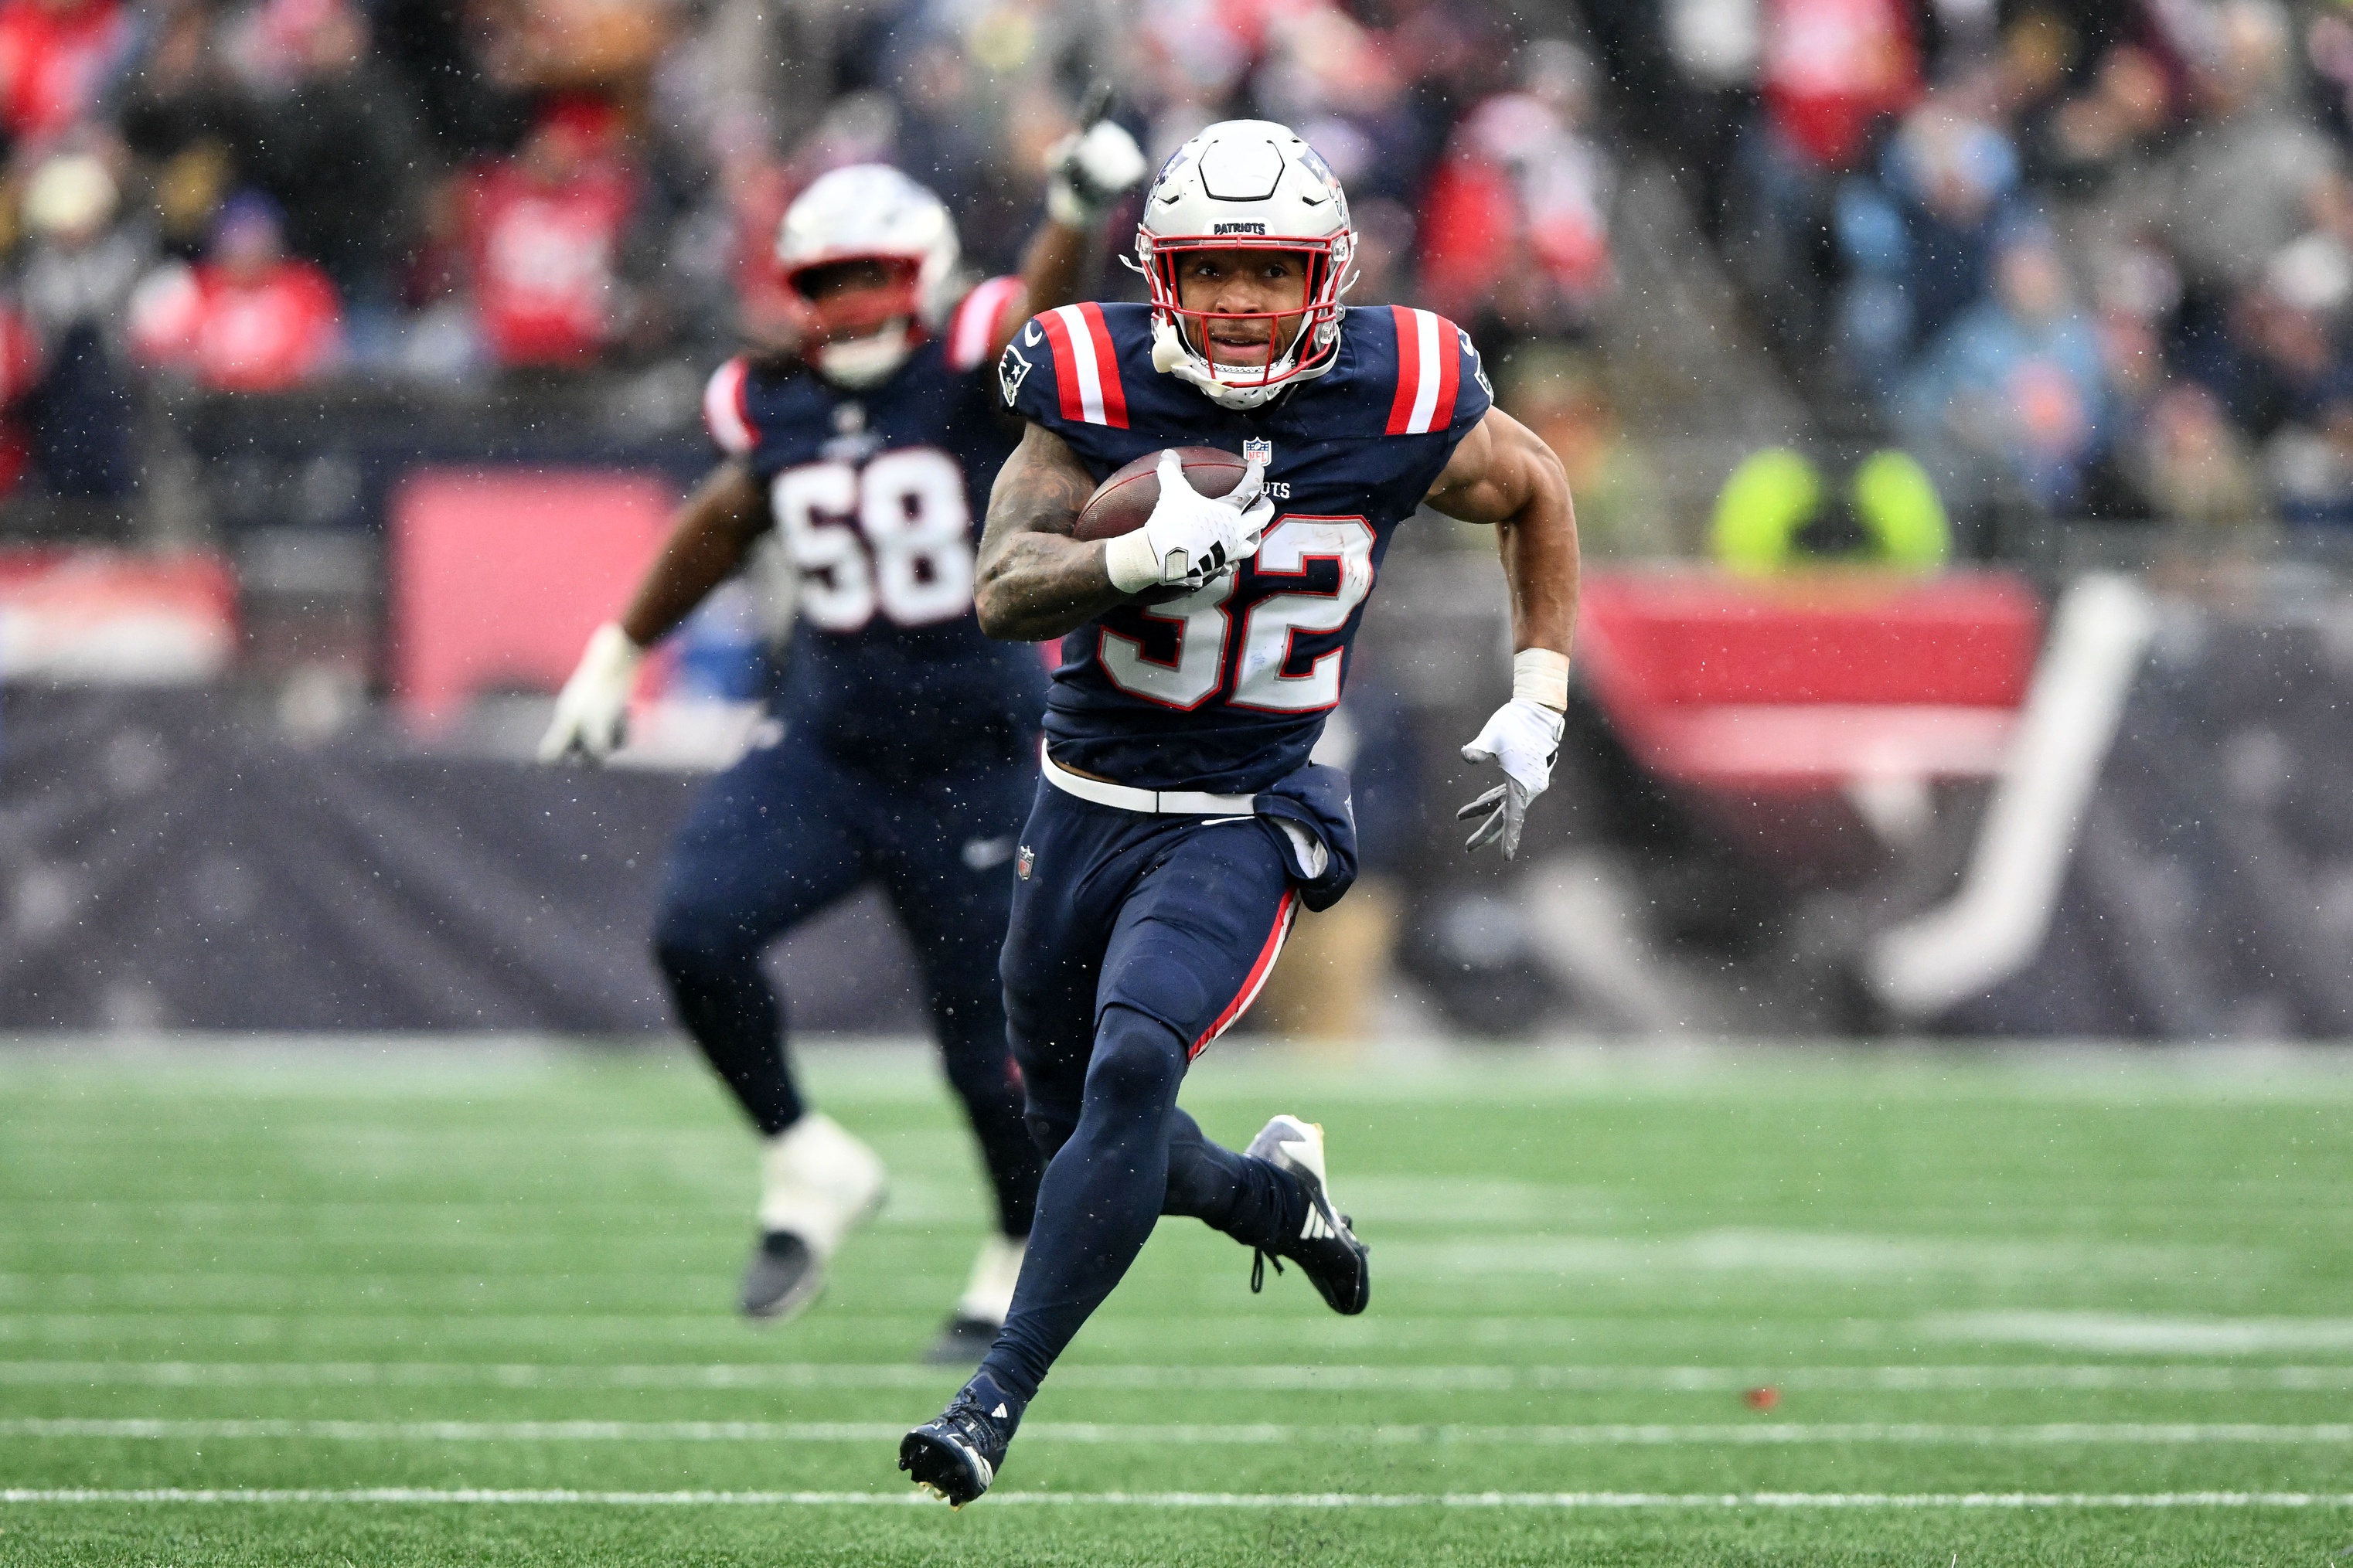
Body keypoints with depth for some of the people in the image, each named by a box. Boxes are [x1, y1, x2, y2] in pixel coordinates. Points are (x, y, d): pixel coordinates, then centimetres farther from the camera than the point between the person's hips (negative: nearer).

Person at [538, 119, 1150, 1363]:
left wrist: (1079, 216, -54)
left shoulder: (968, 366, -11)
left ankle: (1023, 1261, 28)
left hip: (971, 769, -4)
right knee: (695, 934, -17)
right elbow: (724, 523, 20)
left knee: (991, 1047, 2)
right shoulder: (779, 404, 2)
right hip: (826, 750, 4)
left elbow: (1032, 315, -32)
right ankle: (809, 1170, 3)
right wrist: (620, 651, 28)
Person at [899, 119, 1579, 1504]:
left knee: (1132, 1068, -26)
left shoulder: (1400, 410, -11)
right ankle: (1278, 1195, 46)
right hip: (1085, 803, 3)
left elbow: (1536, 492, 10)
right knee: (1080, 1131, 14)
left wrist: (1538, 705, 7)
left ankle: (998, 1402, -25)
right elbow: (1004, 591, -19)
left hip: (1243, 824, -3)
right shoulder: (1098, 387, -12)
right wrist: (1140, 558, -39)